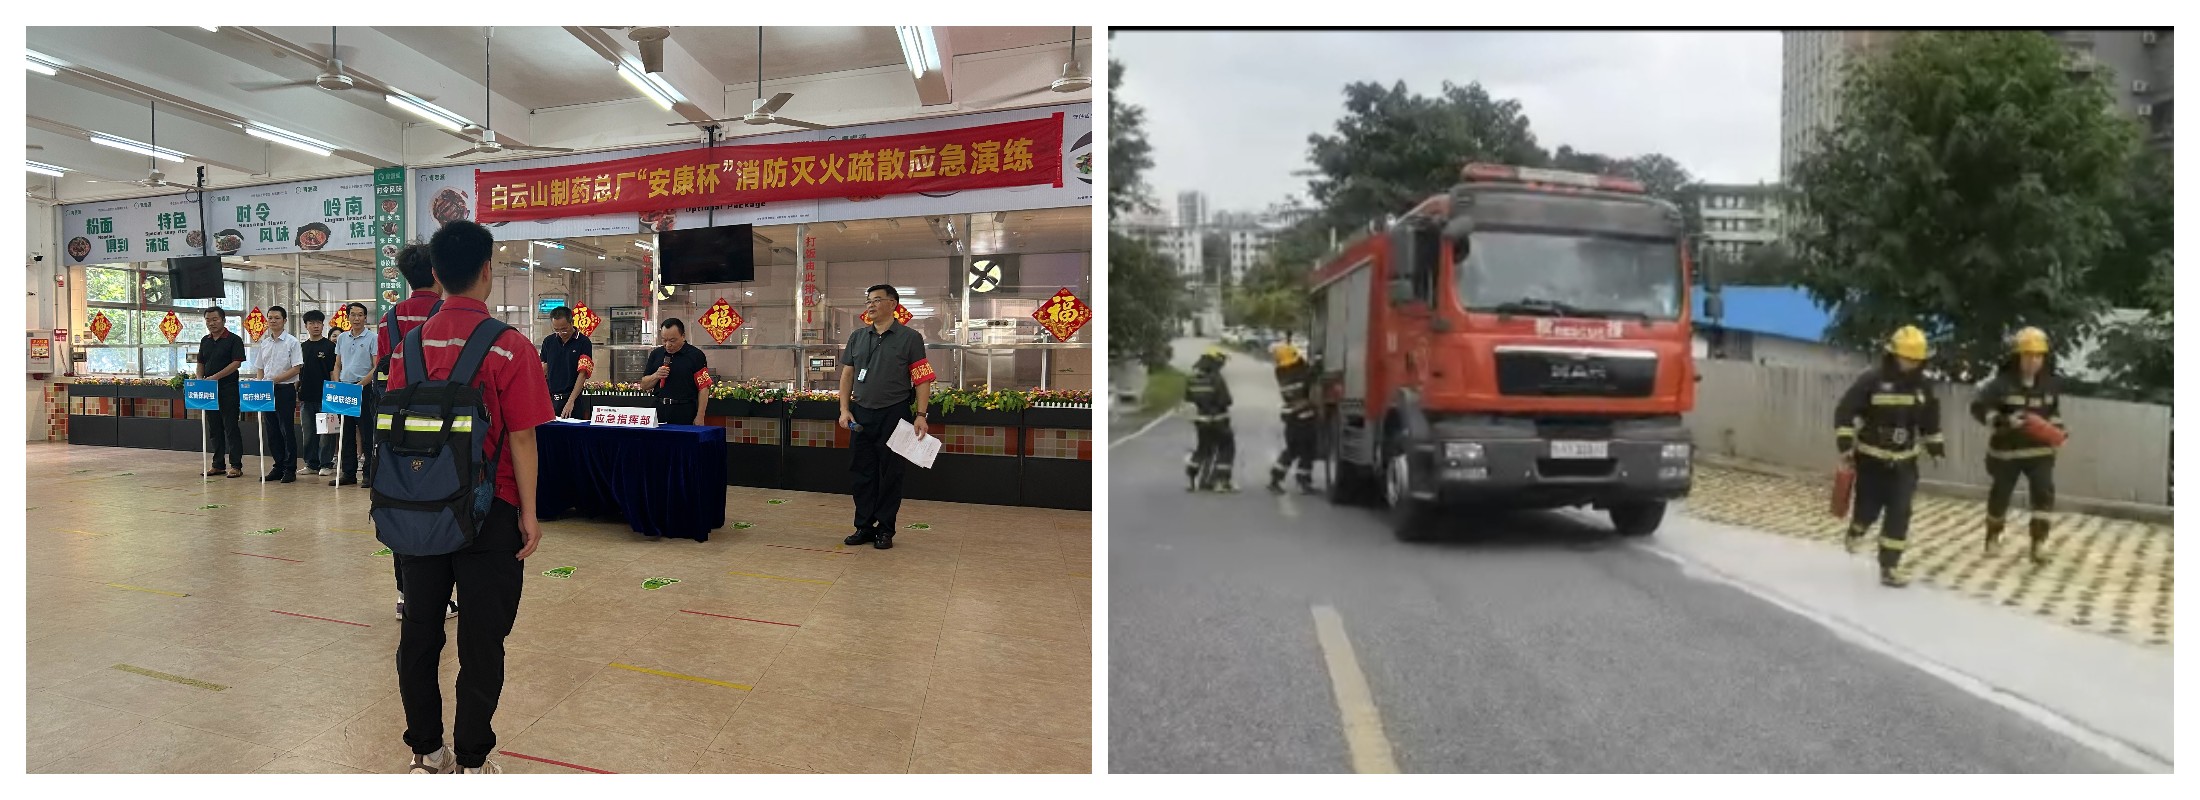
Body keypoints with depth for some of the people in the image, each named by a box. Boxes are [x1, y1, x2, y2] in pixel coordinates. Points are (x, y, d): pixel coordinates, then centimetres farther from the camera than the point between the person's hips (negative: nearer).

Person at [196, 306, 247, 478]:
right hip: (209, 390, 6)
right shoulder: (205, 341, 14)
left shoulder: (234, 340, -4)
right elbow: (201, 364, 18)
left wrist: (216, 376, -19)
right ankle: (218, 465, 15)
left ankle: (236, 466, -3)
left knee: (231, 428, -6)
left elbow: (236, 363, -13)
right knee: (214, 429, 9)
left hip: (228, 389, -6)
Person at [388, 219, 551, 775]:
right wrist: (529, 514, -5)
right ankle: (470, 761, 15)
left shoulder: (410, 344, 1)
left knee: (420, 630, 14)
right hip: (488, 512, -5)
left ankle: (425, 752, 26)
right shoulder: (509, 347, -14)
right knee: (482, 639, 6)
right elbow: (521, 438, -14)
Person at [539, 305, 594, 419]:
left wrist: (570, 401, -19)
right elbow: (543, 370, 13)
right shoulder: (548, 341, 8)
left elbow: (583, 374, -11)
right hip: (550, 398, 4)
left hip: (572, 399, -4)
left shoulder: (583, 342, -6)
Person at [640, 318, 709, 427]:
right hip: (659, 412, 4)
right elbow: (644, 386, 15)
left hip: (685, 414, -4)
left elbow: (703, 388, -6)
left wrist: (700, 417, -13)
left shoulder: (695, 355, -2)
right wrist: (656, 376, -6)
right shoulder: (656, 354, 12)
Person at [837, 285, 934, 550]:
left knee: (890, 475, 3)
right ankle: (864, 526, 19)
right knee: (863, 473, 8)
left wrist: (921, 415, -12)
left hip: (894, 415, -4)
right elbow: (847, 375, 13)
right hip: (861, 415, 4)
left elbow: (922, 379, -5)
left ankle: (885, 529, 15)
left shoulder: (910, 338, -3)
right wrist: (844, 409, 4)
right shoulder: (857, 337, 10)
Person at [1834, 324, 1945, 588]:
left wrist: (1936, 447, 19)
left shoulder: (1922, 386, 3)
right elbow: (1844, 411, -13)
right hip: (1871, 459, -4)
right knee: (1869, 508, 1)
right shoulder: (1871, 381, -14)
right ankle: (1856, 531, 37)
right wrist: (1845, 445, -18)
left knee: (1899, 515, -3)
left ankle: (1889, 567, 2)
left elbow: (1930, 419, 19)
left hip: (1904, 462, 4)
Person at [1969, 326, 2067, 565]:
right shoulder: (2003, 382, -15)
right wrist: (2002, 420, -28)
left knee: (2044, 492, -11)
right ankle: (1993, 536, 31)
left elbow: (2053, 410, 18)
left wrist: (2057, 426, 1)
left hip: (2040, 449, 3)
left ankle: (2039, 543, -5)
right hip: (2006, 449, -2)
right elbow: (1977, 407, -16)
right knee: (2000, 495, 10)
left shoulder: (2050, 383, 0)